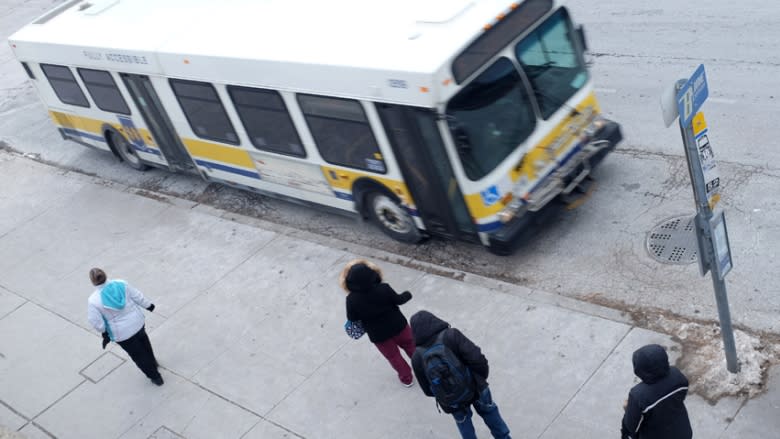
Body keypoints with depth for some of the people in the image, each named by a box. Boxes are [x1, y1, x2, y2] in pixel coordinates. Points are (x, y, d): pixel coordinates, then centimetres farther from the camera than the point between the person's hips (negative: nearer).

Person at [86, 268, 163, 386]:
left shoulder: (93, 301, -26)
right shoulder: (121, 284, -18)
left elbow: (96, 322, -17)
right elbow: (137, 296, -7)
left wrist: (104, 333, 2)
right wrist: (148, 305, 11)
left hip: (122, 333, -3)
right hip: (137, 322, 4)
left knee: (138, 355, 20)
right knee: (143, 341, 35)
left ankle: (155, 376, 36)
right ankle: (152, 362, 59)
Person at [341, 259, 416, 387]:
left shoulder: (352, 299, -26)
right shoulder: (383, 289, -26)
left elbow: (352, 319, -11)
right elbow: (398, 300, -10)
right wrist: (407, 295, 12)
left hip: (378, 334, -1)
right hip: (398, 326, 1)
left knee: (394, 356, 25)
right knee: (411, 346, 29)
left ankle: (407, 378, 43)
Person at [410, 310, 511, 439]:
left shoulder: (417, 357, -16)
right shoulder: (451, 335, -22)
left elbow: (428, 390, -6)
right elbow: (477, 359, -25)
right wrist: (482, 377, -4)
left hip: (451, 403, 1)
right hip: (475, 388, -1)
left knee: (463, 421, 31)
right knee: (489, 412, 29)